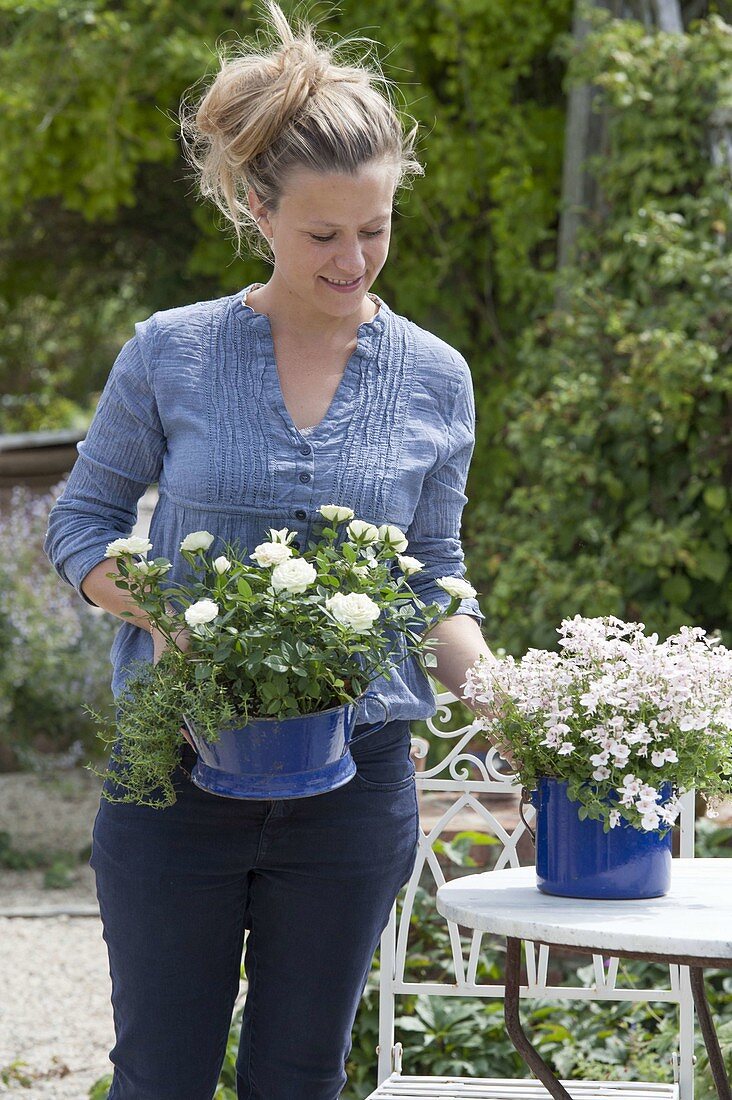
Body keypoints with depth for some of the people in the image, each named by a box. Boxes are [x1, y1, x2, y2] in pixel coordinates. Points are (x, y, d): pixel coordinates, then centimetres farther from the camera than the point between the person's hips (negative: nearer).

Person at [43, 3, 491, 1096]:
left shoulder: (433, 379, 2)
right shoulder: (170, 355, -3)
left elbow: (435, 579, 8)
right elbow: (81, 521, 5)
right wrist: (158, 612, -15)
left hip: (354, 782, 1)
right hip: (179, 763, -1)